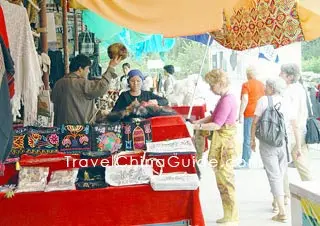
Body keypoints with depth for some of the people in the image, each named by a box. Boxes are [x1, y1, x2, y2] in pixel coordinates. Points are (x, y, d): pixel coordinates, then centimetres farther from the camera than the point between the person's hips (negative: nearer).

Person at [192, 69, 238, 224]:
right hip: (223, 141, 10)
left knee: (224, 178, -2)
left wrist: (198, 126, -17)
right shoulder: (227, 97, 12)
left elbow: (217, 125, -22)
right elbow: (214, 116, 18)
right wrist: (199, 121, 8)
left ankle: (231, 217, 9)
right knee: (223, 178, 15)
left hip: (224, 143, -10)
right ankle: (230, 215, 25)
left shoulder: (226, 100, -20)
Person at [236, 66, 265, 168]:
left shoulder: (246, 85, -4)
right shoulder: (262, 84, 13)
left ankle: (245, 162, -4)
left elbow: (244, 100, -14)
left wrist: (240, 114, -13)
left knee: (247, 139, -4)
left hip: (250, 115, -5)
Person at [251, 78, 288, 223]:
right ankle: (276, 203, 35)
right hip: (284, 143, 3)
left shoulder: (264, 100, -5)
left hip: (267, 143, -3)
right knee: (280, 174, 20)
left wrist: (252, 140, 5)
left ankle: (282, 211, -9)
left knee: (274, 175, -2)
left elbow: (255, 122, -6)